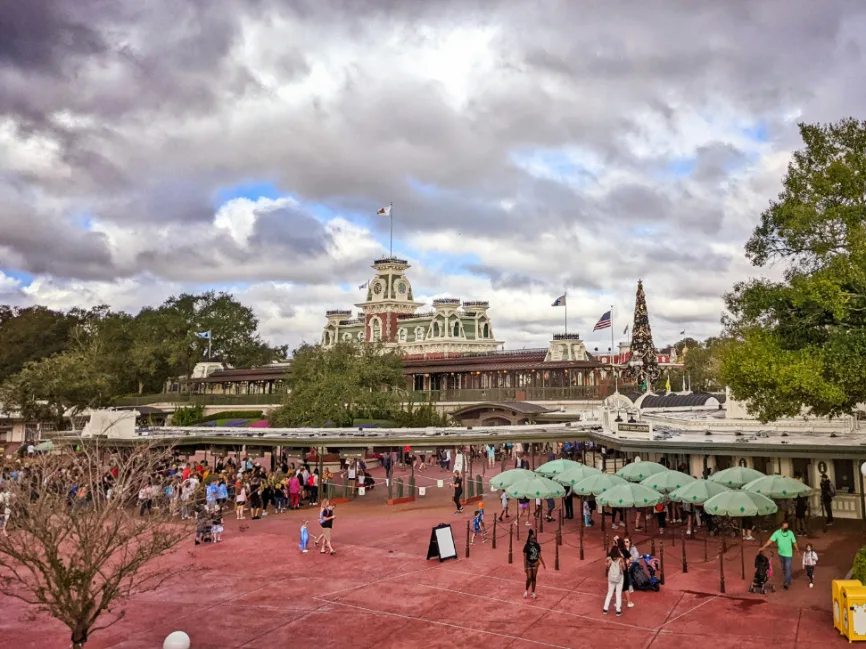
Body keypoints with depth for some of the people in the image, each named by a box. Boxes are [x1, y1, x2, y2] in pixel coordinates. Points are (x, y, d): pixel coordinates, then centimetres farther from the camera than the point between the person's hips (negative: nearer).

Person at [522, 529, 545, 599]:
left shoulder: (537, 545, -3)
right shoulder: (527, 546, -15)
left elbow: (540, 556, 7)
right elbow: (524, 557, -12)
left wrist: (543, 564, 9)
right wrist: (525, 567, -15)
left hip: (535, 563, 4)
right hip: (529, 563, -4)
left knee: (534, 578, 10)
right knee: (529, 578, -5)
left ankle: (533, 593, 22)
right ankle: (526, 591, 21)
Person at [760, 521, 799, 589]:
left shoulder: (790, 533, -12)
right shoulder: (777, 533, -12)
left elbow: (794, 542, 0)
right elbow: (771, 540, -16)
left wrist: (797, 551, 11)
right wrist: (763, 547, -25)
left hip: (788, 554, -2)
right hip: (781, 553, 2)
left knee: (788, 568, -6)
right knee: (783, 568, 19)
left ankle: (787, 583, -2)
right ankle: (787, 578, 43)